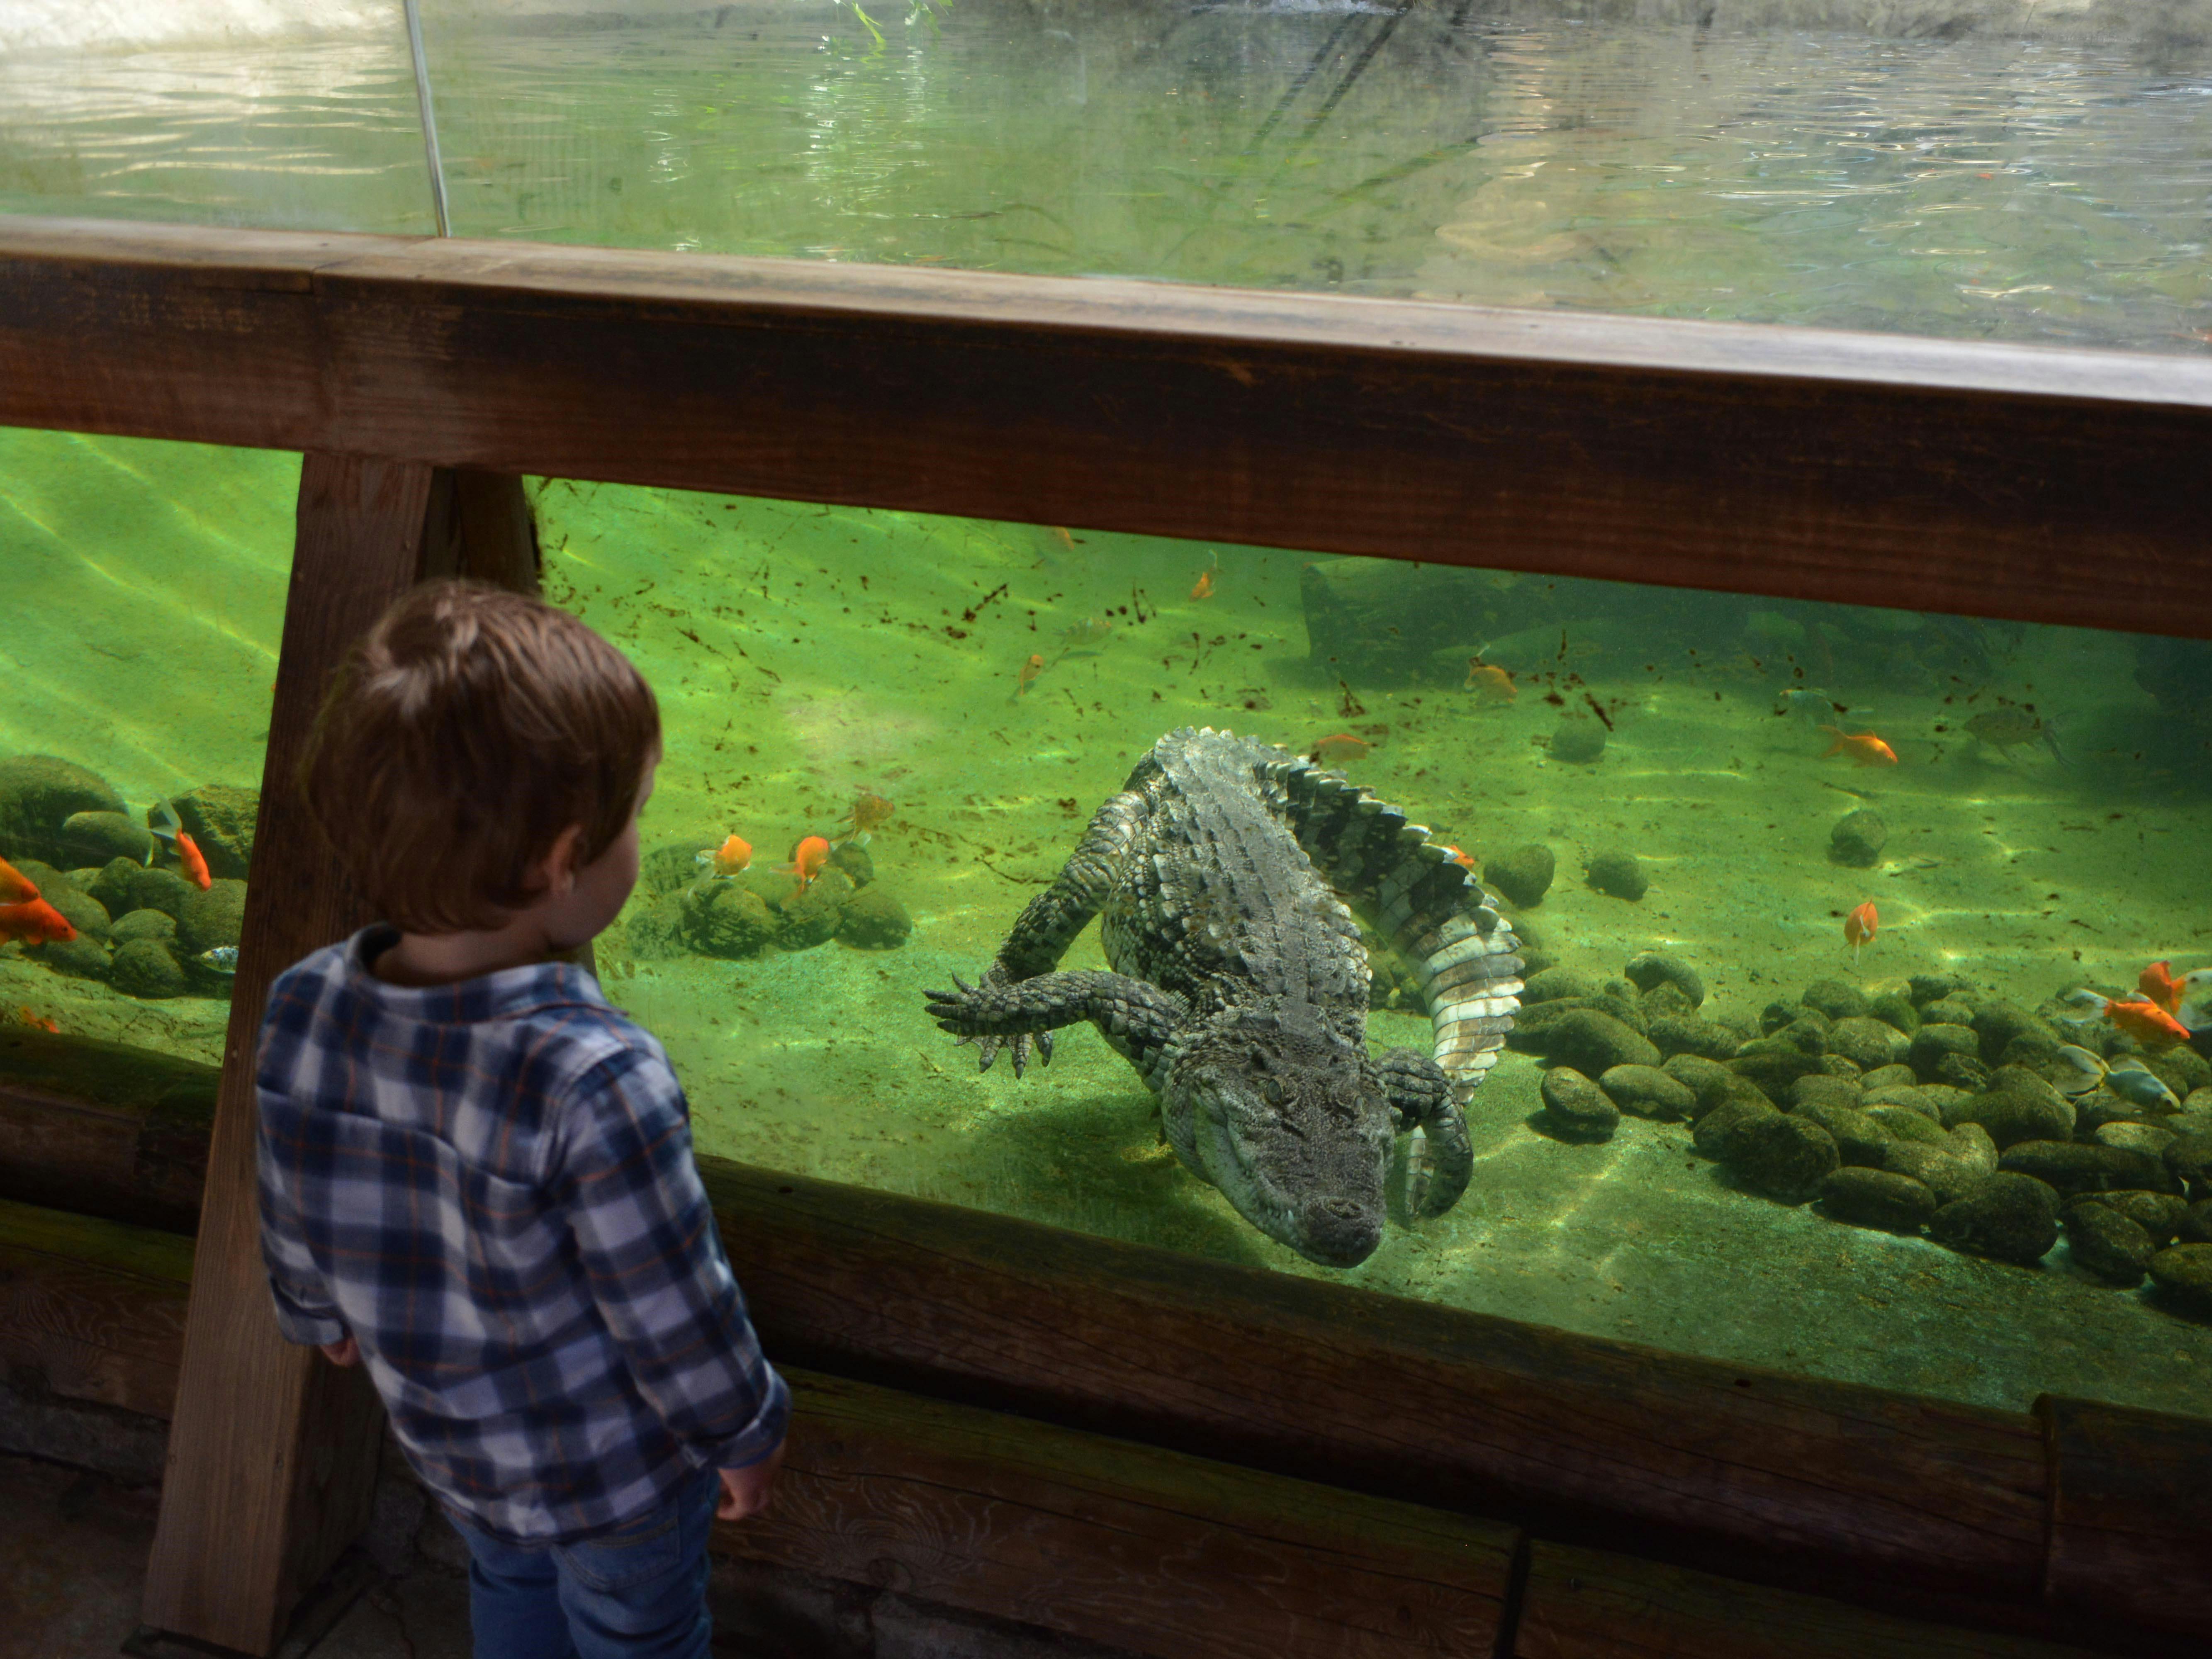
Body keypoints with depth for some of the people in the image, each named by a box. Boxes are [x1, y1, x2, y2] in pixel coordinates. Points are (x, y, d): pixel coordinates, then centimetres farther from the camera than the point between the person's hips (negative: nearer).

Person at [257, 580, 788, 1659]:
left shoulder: (303, 1012, -21)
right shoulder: (596, 1081, -40)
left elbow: (291, 1220, -2)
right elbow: (673, 1312, -26)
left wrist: (321, 1315, 19)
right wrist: (745, 1432, -7)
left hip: (448, 1438, 5)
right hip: (617, 1470, -5)